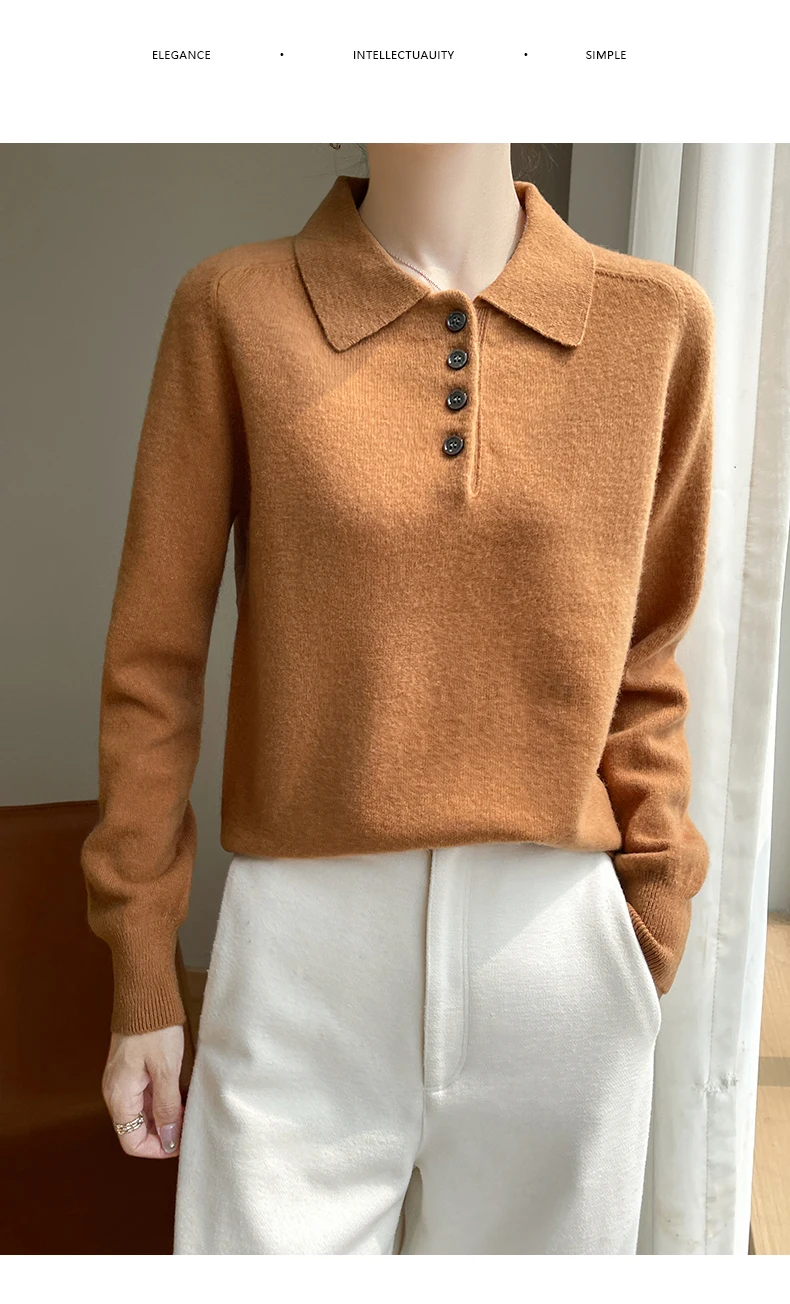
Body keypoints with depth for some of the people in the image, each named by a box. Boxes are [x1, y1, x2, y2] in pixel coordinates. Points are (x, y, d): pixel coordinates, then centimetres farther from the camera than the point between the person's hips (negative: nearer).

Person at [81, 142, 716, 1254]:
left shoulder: (657, 320, 1)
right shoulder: (234, 309, -3)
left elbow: (644, 670, 7)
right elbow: (154, 658, 0)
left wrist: (650, 952, 7)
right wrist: (142, 984, 3)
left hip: (561, 959, 2)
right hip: (301, 965, -1)